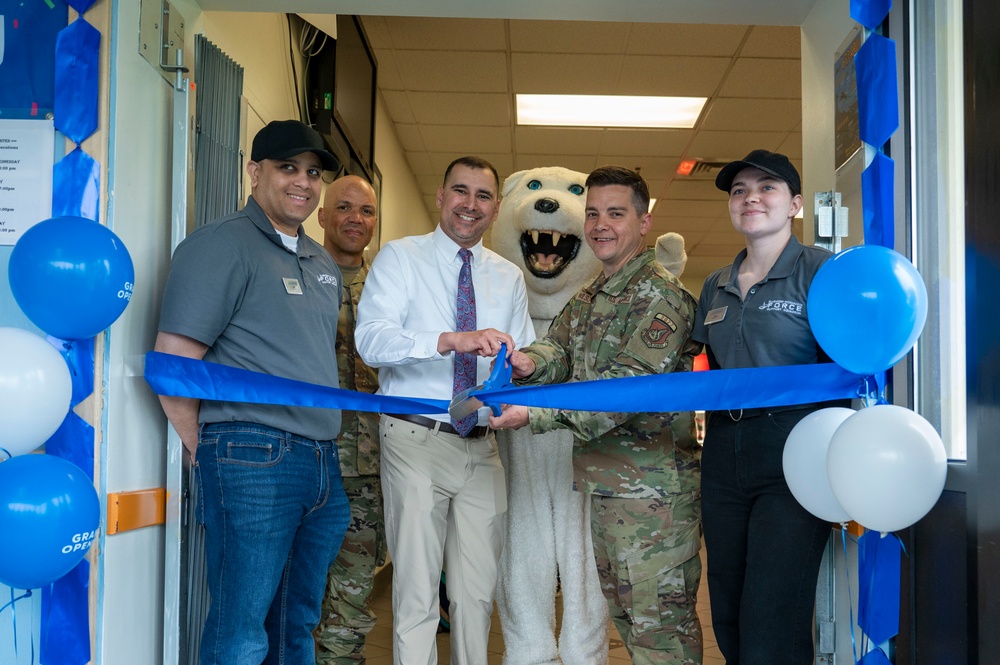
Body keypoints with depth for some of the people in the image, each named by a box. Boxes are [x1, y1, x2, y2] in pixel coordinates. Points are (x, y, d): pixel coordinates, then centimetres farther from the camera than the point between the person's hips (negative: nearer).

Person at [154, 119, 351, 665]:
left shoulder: (321, 262, 19)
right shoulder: (221, 246, -6)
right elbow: (172, 366, -11)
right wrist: (210, 456, -7)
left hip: (323, 463, 8)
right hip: (254, 459, -8)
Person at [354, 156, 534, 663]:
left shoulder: (509, 277, 16)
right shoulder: (400, 257, 0)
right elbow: (371, 339, -16)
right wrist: (451, 340, -31)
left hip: (483, 449, 5)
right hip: (417, 442, -4)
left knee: (478, 593, 11)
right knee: (416, 593, -3)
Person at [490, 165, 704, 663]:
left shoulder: (660, 295, -13)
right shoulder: (587, 299, 17)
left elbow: (629, 385, -22)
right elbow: (561, 346, 6)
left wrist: (538, 414, -27)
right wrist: (532, 361, -20)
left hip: (651, 486, -9)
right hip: (600, 481, 9)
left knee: (659, 616, -1)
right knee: (622, 609, 19)